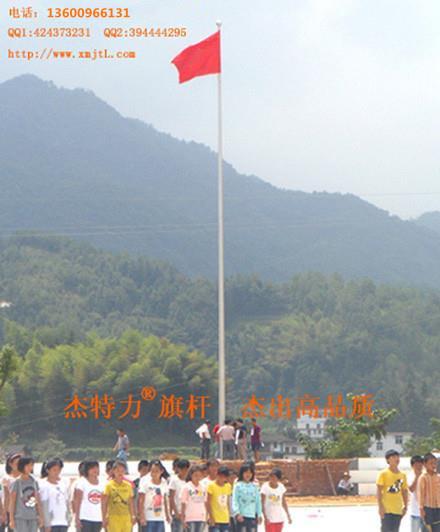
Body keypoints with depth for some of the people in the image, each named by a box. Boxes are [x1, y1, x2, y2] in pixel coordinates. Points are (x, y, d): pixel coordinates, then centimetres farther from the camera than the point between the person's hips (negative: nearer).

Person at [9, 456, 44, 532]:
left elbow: (38, 501, 12)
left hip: (33, 518, 5)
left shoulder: (34, 482, 10)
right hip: (20, 518, -5)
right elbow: (11, 502, -5)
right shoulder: (16, 483, -4)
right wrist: (11, 519, -9)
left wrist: (41, 517, 8)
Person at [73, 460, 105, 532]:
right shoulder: (82, 482, -4)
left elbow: (102, 502, 13)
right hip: (85, 518, -5)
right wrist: (77, 518, -13)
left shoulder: (101, 483, 11)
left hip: (98, 518, 5)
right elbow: (77, 501, -7)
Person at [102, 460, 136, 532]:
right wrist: (104, 518, -8)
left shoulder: (128, 485, 8)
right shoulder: (109, 485, -2)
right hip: (113, 517, -4)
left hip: (126, 518, 4)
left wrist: (133, 516, 8)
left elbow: (130, 503, 13)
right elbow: (104, 503, -3)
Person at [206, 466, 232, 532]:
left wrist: (229, 516, 8)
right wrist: (211, 517, -15)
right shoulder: (211, 486, -9)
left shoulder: (228, 486, 8)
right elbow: (208, 503, -10)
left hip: (225, 520, 6)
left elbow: (227, 503, 13)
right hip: (215, 520, -6)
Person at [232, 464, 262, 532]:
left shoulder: (255, 486, 10)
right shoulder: (238, 486, -2)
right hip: (241, 516, -4)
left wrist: (259, 515, 7)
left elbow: (258, 501, 13)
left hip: (252, 516, 4)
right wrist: (237, 513, -18)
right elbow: (234, 501, -6)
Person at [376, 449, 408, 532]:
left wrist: (405, 506, 10)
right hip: (386, 510, -6)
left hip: (398, 510, 6)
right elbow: (379, 491, -9)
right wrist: (380, 506, -16)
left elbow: (404, 491, 16)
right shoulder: (383, 474, -7)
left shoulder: (402, 475, 10)